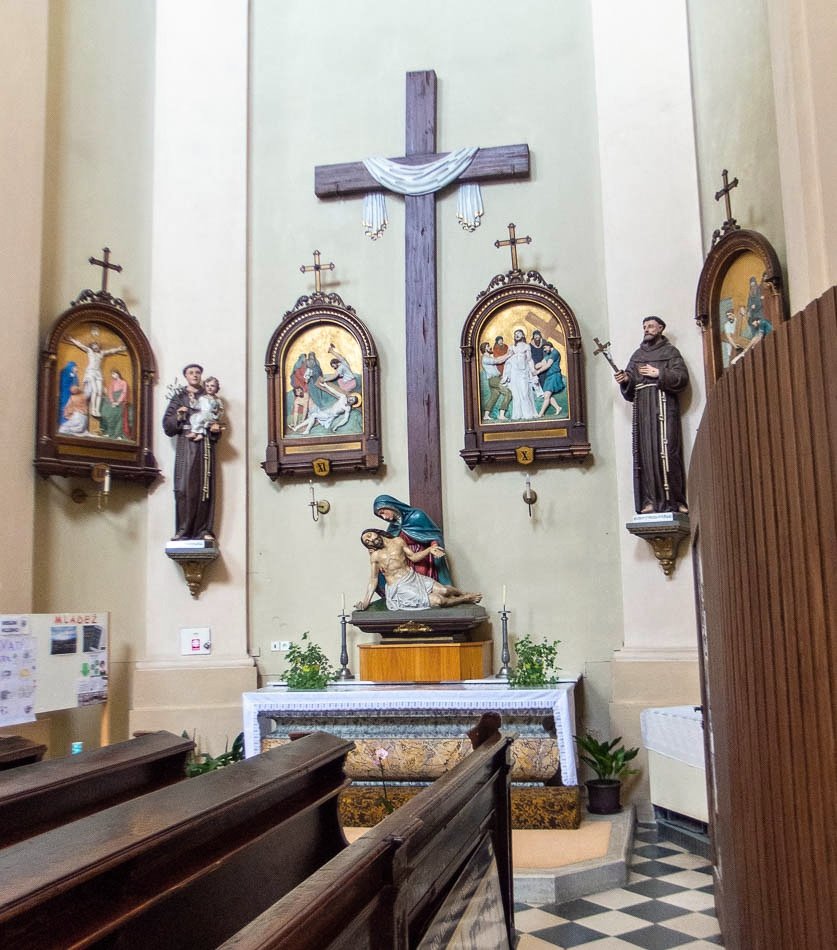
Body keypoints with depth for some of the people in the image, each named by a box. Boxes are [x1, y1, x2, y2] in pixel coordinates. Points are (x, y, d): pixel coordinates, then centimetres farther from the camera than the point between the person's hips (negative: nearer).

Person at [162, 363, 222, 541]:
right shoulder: (178, 396, 11)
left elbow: (216, 420, 16)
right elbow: (167, 424, 6)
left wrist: (215, 428, -6)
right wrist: (178, 417, -13)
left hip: (205, 445, 1)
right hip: (185, 444, -1)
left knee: (205, 486, -5)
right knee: (184, 486, -10)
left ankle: (204, 529, -5)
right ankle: (183, 530, -10)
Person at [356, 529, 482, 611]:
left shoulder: (398, 541, 7)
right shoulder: (375, 556, -1)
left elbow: (413, 557, 13)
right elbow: (373, 580, 0)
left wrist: (430, 550, -3)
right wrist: (365, 602, -9)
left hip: (414, 578, 4)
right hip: (399, 589, -4)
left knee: (443, 590, -15)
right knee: (437, 601, -19)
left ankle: (465, 594, 15)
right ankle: (465, 599, 3)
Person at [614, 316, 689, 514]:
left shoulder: (670, 351, 11)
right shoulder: (637, 355, 22)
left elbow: (683, 377, -2)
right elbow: (630, 387, 15)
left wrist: (658, 374, -10)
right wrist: (625, 380, -6)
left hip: (663, 404, -4)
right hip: (642, 408, 4)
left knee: (667, 450, -12)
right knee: (646, 451, -5)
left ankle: (674, 499, -12)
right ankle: (650, 500, -9)